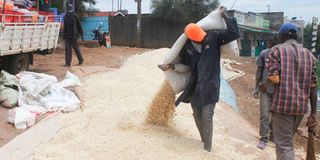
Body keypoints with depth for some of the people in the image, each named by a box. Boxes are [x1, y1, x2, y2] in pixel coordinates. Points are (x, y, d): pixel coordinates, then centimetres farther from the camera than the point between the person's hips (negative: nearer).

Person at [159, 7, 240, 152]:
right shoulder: (187, 47, -4)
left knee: (207, 117, -7)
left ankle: (207, 149, 3)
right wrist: (171, 66, -5)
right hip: (195, 86, 5)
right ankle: (204, 142, 37)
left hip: (210, 86, -4)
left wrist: (225, 16, -14)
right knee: (197, 116, 16)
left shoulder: (213, 36, -11)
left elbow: (234, 33, -15)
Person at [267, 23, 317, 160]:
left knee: (284, 145, -1)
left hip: (282, 104, -5)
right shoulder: (308, 54, 12)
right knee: (287, 140, 24)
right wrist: (313, 114, 11)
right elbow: (313, 86, 8)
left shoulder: (277, 50, -2)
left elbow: (274, 78, -14)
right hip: (301, 106, 6)